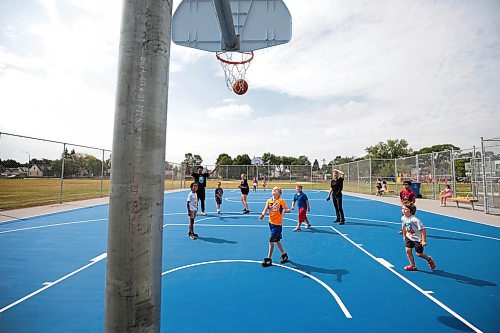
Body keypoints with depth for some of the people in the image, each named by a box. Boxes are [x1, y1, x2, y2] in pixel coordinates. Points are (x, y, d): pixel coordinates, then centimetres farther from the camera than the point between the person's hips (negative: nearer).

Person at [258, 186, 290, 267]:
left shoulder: (281, 201, -11)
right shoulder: (269, 201, 3)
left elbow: (288, 210, -13)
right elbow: (265, 210, -1)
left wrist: (285, 210, -34)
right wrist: (262, 215, -20)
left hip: (278, 224, -6)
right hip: (271, 223, 6)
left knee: (271, 241, -6)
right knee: (277, 240, 18)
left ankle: (269, 259, 8)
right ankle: (284, 255, 39)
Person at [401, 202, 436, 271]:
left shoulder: (415, 220, -30)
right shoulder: (403, 218, -8)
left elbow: (423, 229, -24)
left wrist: (424, 241, -22)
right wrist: (404, 236, 17)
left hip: (418, 239, -6)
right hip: (409, 237, 6)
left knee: (419, 254, 5)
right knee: (408, 250, -3)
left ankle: (429, 259, 37)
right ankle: (413, 266, 12)